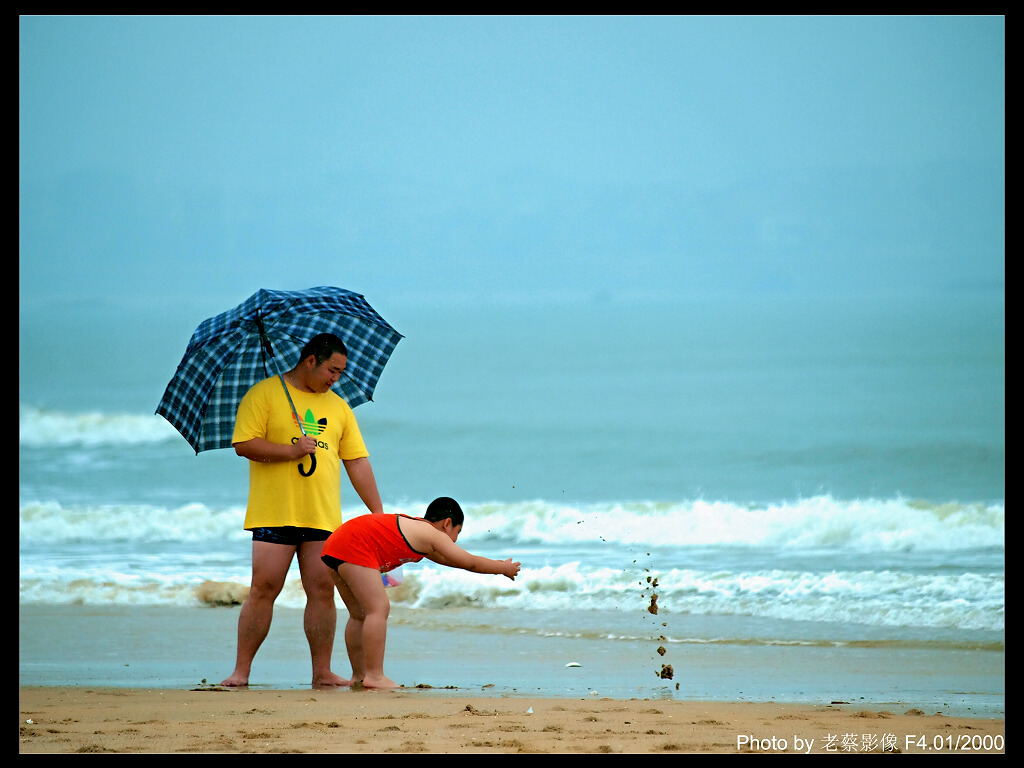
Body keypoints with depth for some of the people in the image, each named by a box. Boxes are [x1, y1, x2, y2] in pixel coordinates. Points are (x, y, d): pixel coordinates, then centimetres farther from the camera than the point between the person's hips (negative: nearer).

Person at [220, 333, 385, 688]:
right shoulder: (264, 394, 1)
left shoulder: (337, 407, 16)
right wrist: (291, 451, -16)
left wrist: (377, 511, 10)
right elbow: (243, 444, -8)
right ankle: (241, 670, -1)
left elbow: (357, 462, 16)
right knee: (263, 589, -6)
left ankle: (322, 672, 5)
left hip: (323, 518, 4)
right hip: (274, 515, -4)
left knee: (322, 591, 0)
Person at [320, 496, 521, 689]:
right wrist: (503, 568, 18)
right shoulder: (431, 535, -2)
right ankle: (374, 676, -16)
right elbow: (470, 563, 4)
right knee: (379, 608, -13)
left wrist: (495, 565, 42)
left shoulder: (415, 527, 26)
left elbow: (447, 559, 40)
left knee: (360, 614, 17)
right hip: (354, 548, -11)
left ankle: (359, 675, 20)